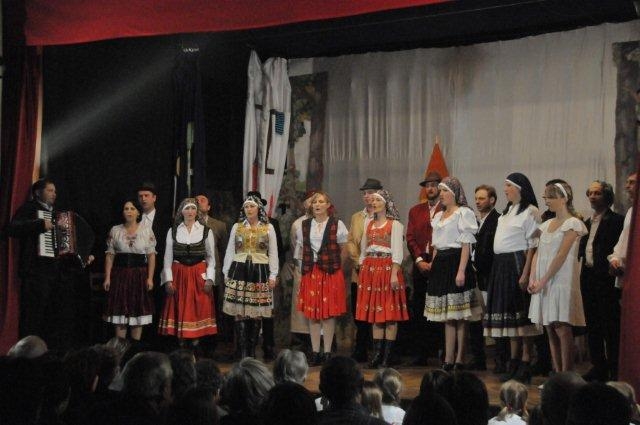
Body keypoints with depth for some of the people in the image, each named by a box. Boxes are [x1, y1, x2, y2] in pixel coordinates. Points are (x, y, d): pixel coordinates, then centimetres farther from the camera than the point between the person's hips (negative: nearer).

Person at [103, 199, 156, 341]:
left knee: (138, 312, 2)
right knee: (120, 312, 1)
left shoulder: (147, 231, 3)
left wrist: (150, 278, -7)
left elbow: (151, 256, 1)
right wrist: (107, 277, -2)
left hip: (139, 274, 0)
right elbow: (109, 255, 5)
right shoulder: (115, 231, 5)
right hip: (120, 274, 1)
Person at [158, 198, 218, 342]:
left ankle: (196, 339, 6)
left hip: (199, 276, 0)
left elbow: (211, 258, 4)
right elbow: (168, 258, 5)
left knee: (198, 309, -1)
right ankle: (180, 340, 7)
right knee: (179, 309, 1)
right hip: (179, 276, 1)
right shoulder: (173, 231, 5)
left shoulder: (206, 231, 3)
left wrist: (209, 278, -6)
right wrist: (168, 280, -3)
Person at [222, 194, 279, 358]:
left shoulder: (268, 228, 7)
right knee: (240, 313, -4)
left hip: (259, 271, -1)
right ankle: (243, 352, -1)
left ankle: (252, 351, 9)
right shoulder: (236, 227, 11)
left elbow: (273, 253, 7)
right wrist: (226, 273, 7)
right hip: (239, 271, 1)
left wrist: (273, 275, 1)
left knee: (256, 313, 0)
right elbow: (230, 251, 12)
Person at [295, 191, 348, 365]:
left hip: (331, 273, -3)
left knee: (329, 313, -2)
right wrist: (305, 267, 10)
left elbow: (343, 251, 6)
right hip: (310, 274, 3)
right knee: (312, 314, 3)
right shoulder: (304, 226, 10)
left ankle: (327, 352, 4)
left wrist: (333, 266, 5)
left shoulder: (337, 225, 1)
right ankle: (315, 353, 9)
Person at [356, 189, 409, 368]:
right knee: (374, 313, 5)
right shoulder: (370, 224, 16)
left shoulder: (395, 225, -2)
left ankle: (387, 356, -2)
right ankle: (377, 353, 9)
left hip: (387, 269, -6)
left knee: (390, 314, -4)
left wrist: (394, 273, -18)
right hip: (370, 270, 6)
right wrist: (362, 271, 12)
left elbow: (397, 252, -9)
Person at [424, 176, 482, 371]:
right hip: (441, 264, 8)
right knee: (447, 315, 9)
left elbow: (466, 245, -11)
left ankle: (459, 360, 0)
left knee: (459, 315, -4)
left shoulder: (463, 213, -5)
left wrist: (461, 271, -18)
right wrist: (433, 264, 13)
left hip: (455, 262, -8)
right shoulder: (438, 216, 19)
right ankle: (448, 359, 12)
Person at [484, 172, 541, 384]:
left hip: (518, 264, -8)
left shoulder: (530, 212, -7)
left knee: (521, 314, -5)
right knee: (509, 314, 10)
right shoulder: (507, 211, 19)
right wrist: (498, 267, 10)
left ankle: (525, 364, -1)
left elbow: (532, 246, -13)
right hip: (502, 265, 8)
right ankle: (514, 363, 16)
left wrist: (526, 273, -20)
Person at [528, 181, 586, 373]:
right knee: (550, 329, 6)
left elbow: (562, 255, -12)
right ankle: (557, 374, 10)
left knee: (562, 328, -10)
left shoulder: (572, 223, -4)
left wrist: (543, 281, -16)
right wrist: (532, 279, -3)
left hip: (561, 280, -7)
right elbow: (537, 253, 11)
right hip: (542, 282, 7)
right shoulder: (547, 224, 16)